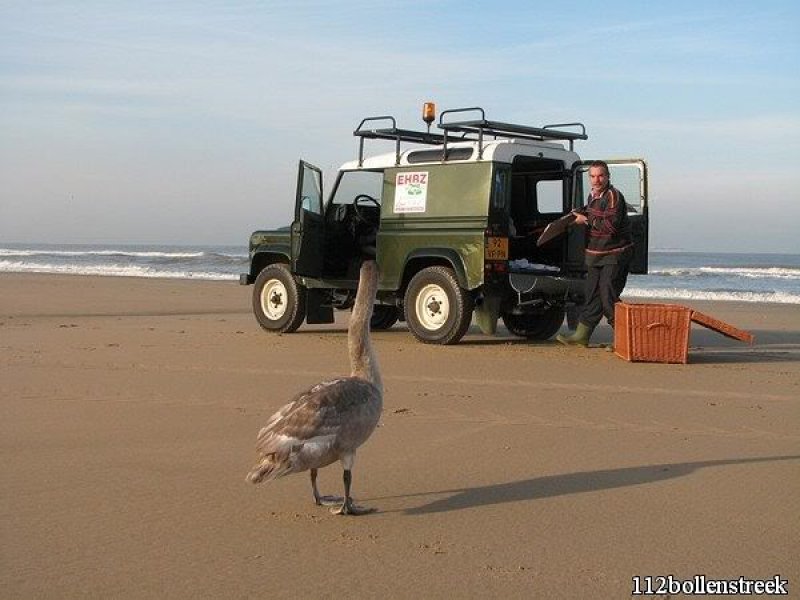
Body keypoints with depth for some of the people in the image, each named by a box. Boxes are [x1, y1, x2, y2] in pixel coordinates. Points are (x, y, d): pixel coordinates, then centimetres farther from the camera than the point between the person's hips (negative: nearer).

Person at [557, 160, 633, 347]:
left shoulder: (614, 196, -16)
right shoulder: (592, 195, 12)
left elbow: (611, 225, -26)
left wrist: (586, 220, -17)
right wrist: (581, 213, 11)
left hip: (615, 255, -9)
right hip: (595, 255, 9)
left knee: (608, 297, -10)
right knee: (592, 296, 13)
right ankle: (582, 335, 19)